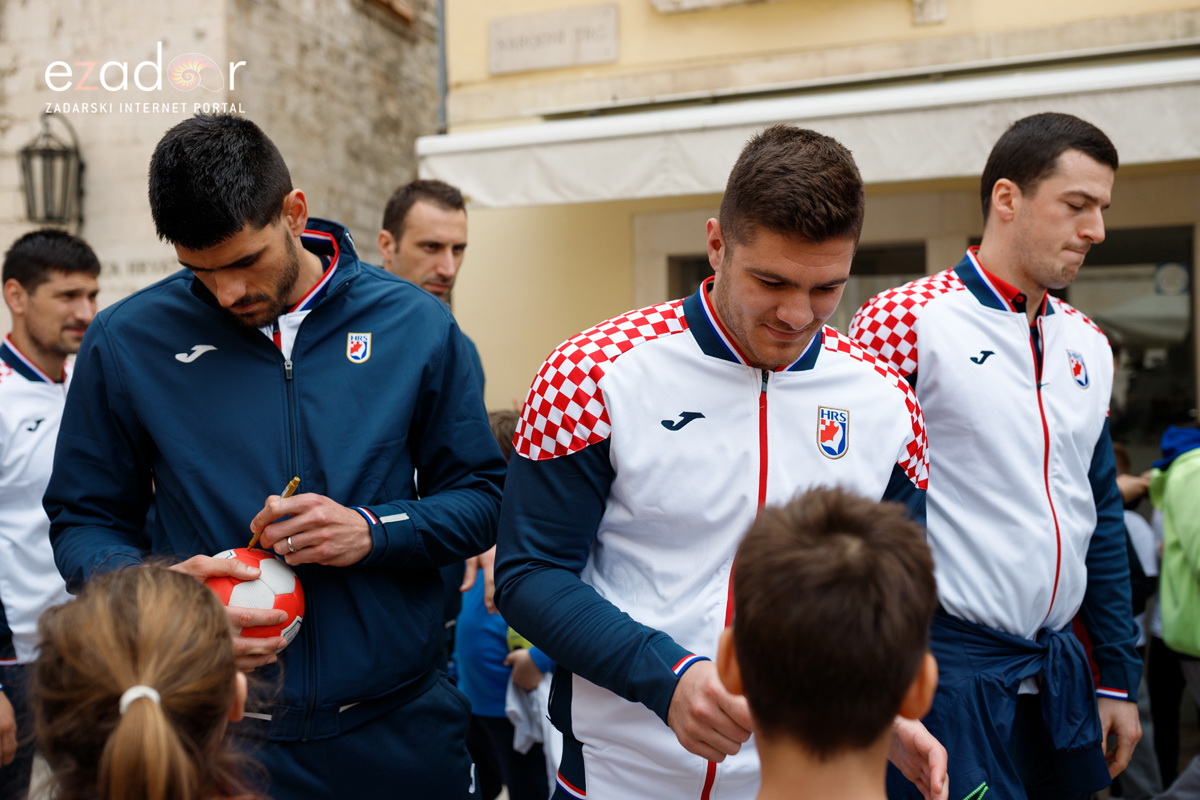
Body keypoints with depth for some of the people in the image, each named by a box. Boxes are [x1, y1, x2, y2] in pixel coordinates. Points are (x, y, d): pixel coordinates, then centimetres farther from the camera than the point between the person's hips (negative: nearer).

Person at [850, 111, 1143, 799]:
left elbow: (1102, 517, 15)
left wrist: (1119, 677, 15)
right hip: (948, 664, -7)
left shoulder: (1088, 345, 10)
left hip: (1060, 668, 7)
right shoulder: (903, 322, -12)